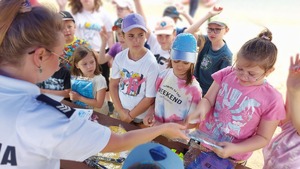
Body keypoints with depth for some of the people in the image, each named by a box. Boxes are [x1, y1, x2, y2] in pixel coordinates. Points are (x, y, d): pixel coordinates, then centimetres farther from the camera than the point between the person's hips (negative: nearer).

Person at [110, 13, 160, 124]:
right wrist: (121, 111, -6)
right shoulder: (119, 57, -10)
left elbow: (150, 98, -16)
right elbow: (113, 85, 0)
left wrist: (130, 116, -8)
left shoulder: (151, 63, -21)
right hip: (119, 113, 4)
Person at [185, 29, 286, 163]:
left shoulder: (272, 99, -17)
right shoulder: (226, 74, -10)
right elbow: (207, 100, -4)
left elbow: (263, 138, -9)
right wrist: (201, 110, -27)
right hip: (203, 141, 3)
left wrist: (235, 149, -22)